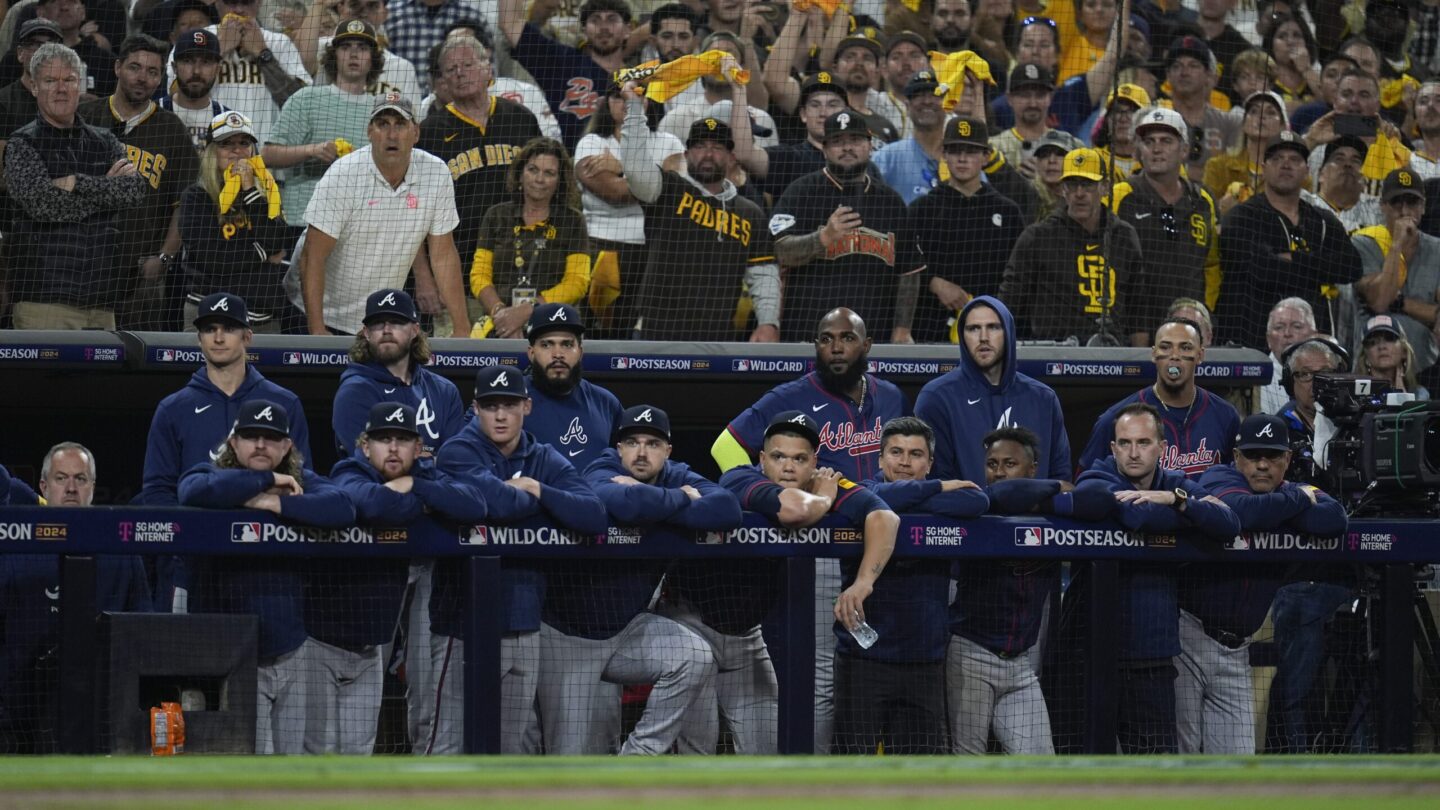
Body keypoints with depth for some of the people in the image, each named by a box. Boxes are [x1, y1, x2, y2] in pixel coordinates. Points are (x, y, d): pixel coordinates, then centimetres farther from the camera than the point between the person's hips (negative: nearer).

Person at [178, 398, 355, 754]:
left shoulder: (301, 483, 10)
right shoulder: (211, 474, 3)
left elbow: (342, 509, -11)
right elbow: (196, 491, -24)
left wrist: (277, 504, -19)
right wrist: (268, 481, -15)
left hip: (292, 654, 4)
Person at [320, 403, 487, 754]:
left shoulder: (424, 477, 1)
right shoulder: (349, 477, -16)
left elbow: (474, 506, -16)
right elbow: (374, 503, -40)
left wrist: (413, 487, -21)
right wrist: (422, 504, -21)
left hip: (371, 644, 6)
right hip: (321, 636, -6)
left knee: (358, 752, 9)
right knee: (319, 752, -7)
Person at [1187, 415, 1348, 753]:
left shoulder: (1296, 492, 10)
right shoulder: (1219, 478, -4)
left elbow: (1335, 520, -11)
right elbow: (1239, 510, -28)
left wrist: (1274, 511, -16)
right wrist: (1298, 500, -14)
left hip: (1234, 650, 5)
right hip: (1187, 633, -5)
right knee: (1178, 754, -6)